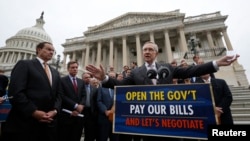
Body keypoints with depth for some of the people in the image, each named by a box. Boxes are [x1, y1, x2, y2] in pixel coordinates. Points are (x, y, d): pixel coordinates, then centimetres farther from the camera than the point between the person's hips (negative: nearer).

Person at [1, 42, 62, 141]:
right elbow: (15, 92, -12)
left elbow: (58, 94, 12)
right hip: (25, 122, -5)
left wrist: (55, 110, -6)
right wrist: (33, 111, -18)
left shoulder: (55, 72, 17)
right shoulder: (24, 64, 0)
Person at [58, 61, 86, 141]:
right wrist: (75, 106, -14)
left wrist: (80, 106, -9)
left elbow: (84, 96, 8)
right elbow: (62, 96, -11)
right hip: (66, 114, -4)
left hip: (79, 114, 4)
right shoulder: (62, 80, -1)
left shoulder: (81, 82, 14)